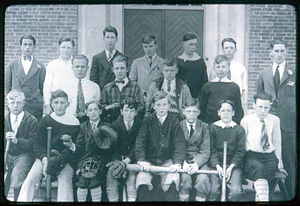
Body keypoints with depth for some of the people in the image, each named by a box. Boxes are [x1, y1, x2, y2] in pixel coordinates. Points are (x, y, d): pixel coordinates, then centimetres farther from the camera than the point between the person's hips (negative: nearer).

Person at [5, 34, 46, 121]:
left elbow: (43, 87, 7)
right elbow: (7, 85, 12)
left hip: (35, 106, -1)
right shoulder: (12, 65, 8)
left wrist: (45, 104, 3)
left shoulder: (40, 66, 6)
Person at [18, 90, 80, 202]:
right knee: (32, 177, -22)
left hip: (65, 159, -1)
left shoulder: (74, 122, 2)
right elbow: (38, 144, 3)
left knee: (65, 177, -29)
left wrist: (61, 159, -21)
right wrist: (44, 159, -17)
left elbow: (74, 147, -3)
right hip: (44, 156, 2)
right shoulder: (45, 121, 8)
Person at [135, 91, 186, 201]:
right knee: (142, 179, -27)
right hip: (149, 161, 1)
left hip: (167, 161, 0)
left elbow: (180, 144, -4)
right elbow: (140, 142, -4)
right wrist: (141, 160, -21)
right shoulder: (148, 121, 5)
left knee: (172, 181, -29)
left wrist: (178, 163, -21)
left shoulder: (174, 122, 4)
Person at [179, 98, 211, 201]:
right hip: (184, 160, 0)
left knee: (203, 178, -29)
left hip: (199, 161, 0)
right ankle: (183, 199, -12)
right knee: (184, 177, -30)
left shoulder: (204, 127, 8)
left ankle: (201, 199, -10)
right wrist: (183, 163, -16)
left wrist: (196, 163, -16)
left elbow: (206, 151, 1)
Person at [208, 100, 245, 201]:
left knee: (236, 191, -21)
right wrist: (217, 165, -13)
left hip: (233, 165, 1)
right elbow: (211, 149, 2)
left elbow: (240, 151, 3)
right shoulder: (212, 127, 9)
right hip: (216, 165, 0)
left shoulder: (239, 130, 10)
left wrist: (231, 166, -11)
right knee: (213, 191, -22)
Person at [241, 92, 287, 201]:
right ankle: (264, 200, -48)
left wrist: (279, 162, 13)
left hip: (269, 156, 2)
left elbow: (277, 143, 17)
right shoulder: (246, 120, 4)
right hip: (251, 156, -2)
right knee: (259, 169, -37)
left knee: (270, 170, -34)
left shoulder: (275, 120, 10)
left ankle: (259, 198, -26)